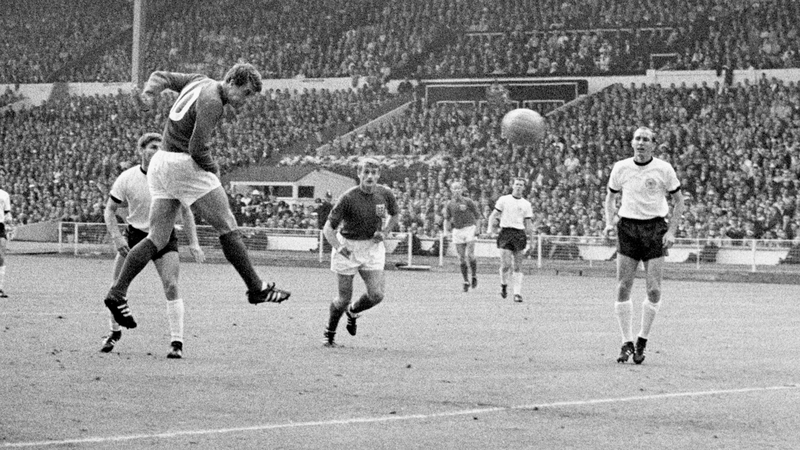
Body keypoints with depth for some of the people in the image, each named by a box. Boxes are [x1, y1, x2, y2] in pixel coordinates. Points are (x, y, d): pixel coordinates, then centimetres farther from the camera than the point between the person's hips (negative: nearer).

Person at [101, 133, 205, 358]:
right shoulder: (127, 178, -9)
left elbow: (185, 211, 0)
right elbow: (110, 210, -1)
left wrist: (193, 243, -7)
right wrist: (116, 237, -16)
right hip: (135, 235, 1)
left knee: (171, 286, -17)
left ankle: (177, 343, -13)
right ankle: (115, 332, 25)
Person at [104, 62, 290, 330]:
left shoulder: (201, 82, 14)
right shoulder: (212, 102, -16)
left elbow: (161, 77, 20)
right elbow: (197, 148, -21)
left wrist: (148, 95, 2)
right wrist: (214, 169, -4)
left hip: (161, 161, 10)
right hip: (183, 164, -10)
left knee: (158, 238, 6)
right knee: (227, 227, -1)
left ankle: (117, 293, -2)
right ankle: (256, 288, 4)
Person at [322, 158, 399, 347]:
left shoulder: (385, 194, -6)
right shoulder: (348, 198, -18)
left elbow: (395, 215, 15)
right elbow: (328, 228, -16)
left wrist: (384, 232, -3)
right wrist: (338, 247, -33)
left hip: (372, 247, 3)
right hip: (348, 248, -3)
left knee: (376, 295, -9)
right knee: (344, 298, -1)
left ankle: (352, 311, 25)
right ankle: (329, 334, 25)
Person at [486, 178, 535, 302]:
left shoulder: (526, 204, 11)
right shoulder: (503, 200, 7)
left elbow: (529, 224, 13)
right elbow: (494, 215, 6)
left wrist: (530, 242, 10)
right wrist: (491, 227, -12)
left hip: (520, 235, 2)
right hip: (505, 233, -2)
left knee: (517, 267, -2)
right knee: (506, 264, -11)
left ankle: (517, 293, -2)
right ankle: (503, 285, 16)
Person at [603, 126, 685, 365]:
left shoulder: (663, 169, -2)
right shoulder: (620, 168, 3)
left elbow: (679, 200, 6)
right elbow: (611, 197, 17)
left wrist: (671, 231, -4)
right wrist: (609, 222, 1)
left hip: (655, 228, -1)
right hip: (627, 227, 1)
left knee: (654, 290, -7)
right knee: (623, 288, -6)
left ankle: (642, 340, 9)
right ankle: (627, 343, 3)